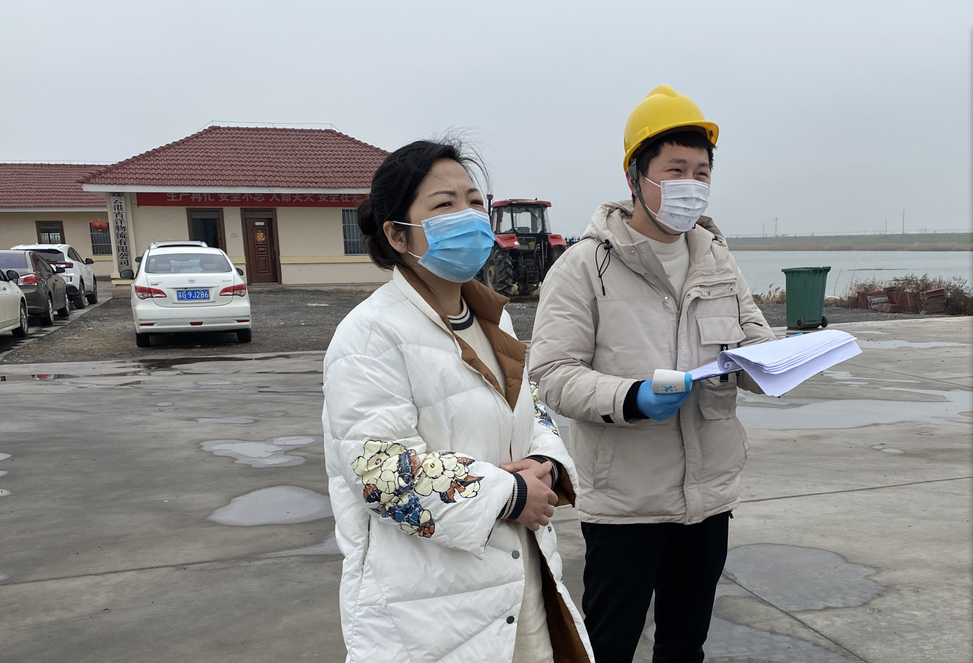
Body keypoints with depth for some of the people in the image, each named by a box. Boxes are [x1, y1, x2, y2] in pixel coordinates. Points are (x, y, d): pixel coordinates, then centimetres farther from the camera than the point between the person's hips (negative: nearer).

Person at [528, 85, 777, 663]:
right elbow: (553, 374, -14)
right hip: (624, 503, -5)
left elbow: (757, 342, 11)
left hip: (710, 495, 6)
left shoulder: (718, 261, 8)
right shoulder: (586, 266, -9)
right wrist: (632, 399, -29)